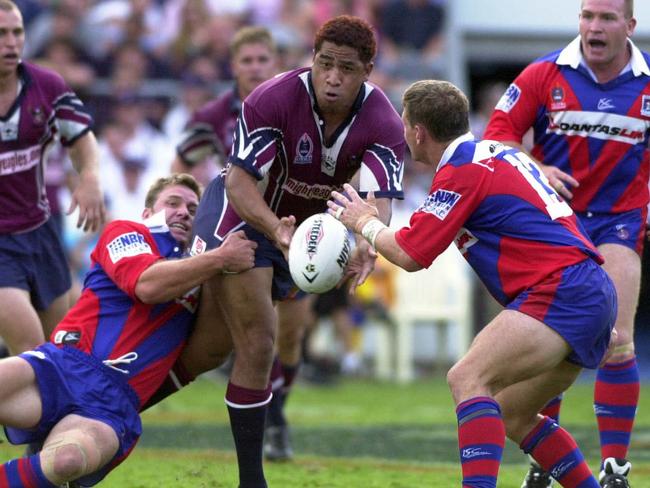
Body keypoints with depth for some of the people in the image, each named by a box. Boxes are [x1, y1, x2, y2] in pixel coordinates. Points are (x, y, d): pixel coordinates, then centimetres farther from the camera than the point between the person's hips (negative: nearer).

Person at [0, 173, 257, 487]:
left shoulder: (198, 281, 30)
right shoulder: (125, 231, 15)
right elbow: (146, 284, -5)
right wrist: (221, 258, -6)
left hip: (114, 406, 2)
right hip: (66, 365, -2)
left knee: (68, 459, -36)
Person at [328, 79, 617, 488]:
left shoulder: (462, 171, -9)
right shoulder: (497, 152, 20)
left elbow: (410, 255, -6)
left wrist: (364, 222, 11)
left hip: (562, 291, -10)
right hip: (591, 291, 10)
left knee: (468, 378, -23)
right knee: (511, 417, 18)